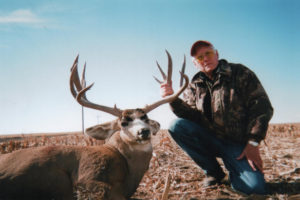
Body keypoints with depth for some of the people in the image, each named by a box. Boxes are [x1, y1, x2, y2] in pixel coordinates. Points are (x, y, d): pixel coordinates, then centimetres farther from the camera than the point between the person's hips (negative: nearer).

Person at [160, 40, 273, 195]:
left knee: (254, 188, -26)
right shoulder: (194, 86, 6)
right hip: (209, 140, 4)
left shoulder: (240, 73, -3)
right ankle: (213, 171, -4)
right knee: (177, 126, -23)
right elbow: (192, 115, -7)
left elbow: (262, 106, -7)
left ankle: (234, 169, 12)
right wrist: (173, 99, -25)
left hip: (237, 143, -3)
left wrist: (253, 143, -12)